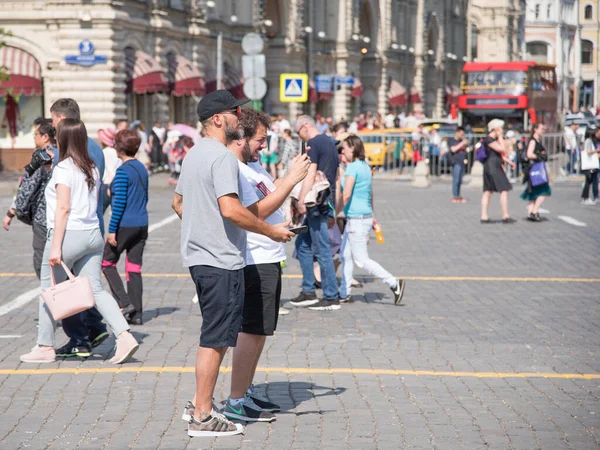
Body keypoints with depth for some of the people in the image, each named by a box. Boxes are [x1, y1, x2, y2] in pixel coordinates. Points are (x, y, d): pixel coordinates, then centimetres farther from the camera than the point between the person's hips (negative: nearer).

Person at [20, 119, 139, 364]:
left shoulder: (63, 169, -12)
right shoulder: (92, 169, 10)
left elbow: (63, 208, -17)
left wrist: (56, 246, -18)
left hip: (69, 234, -7)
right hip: (93, 234, 7)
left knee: (49, 291, 7)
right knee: (95, 289, 6)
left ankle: (45, 347, 15)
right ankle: (124, 337, -8)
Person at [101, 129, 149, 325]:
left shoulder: (123, 171, -14)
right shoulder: (142, 168, 10)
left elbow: (119, 202, -17)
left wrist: (111, 230, -14)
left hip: (125, 225, -7)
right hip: (142, 225, 7)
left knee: (107, 262, 7)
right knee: (134, 267, 8)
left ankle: (124, 302, -4)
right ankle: (136, 314, 7)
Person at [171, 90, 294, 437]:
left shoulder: (194, 154, 16)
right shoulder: (222, 157, -15)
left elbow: (178, 202, 25)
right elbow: (231, 209, -26)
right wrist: (270, 231, -17)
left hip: (199, 256, 10)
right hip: (222, 261, -10)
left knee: (217, 335, 19)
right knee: (215, 339, -4)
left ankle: (200, 404, 24)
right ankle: (202, 418, 0)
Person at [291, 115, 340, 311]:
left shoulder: (313, 144, -10)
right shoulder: (330, 143, 19)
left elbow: (310, 174, -20)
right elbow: (336, 176, 23)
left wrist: (301, 200, -22)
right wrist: (333, 210, 27)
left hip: (317, 202, -10)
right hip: (328, 201, 10)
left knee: (322, 250, -6)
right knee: (302, 244, 16)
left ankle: (331, 298, -2)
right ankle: (308, 292, 17)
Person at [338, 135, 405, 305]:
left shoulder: (352, 167, -15)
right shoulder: (365, 167, 13)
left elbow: (346, 195, -22)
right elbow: (370, 195, 21)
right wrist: (371, 217, 28)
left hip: (357, 219, -10)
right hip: (365, 216, 10)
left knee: (361, 260, -5)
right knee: (345, 256, 14)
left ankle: (394, 283, -7)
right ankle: (344, 294, 18)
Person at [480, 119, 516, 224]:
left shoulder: (494, 139, 18)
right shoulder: (489, 140, -14)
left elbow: (500, 154, 28)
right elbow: (502, 149, -21)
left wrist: (509, 161, 21)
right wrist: (500, 137, -11)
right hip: (493, 167, -11)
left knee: (488, 191, 7)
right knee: (504, 190, -8)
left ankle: (484, 216, 6)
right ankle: (505, 216, -7)